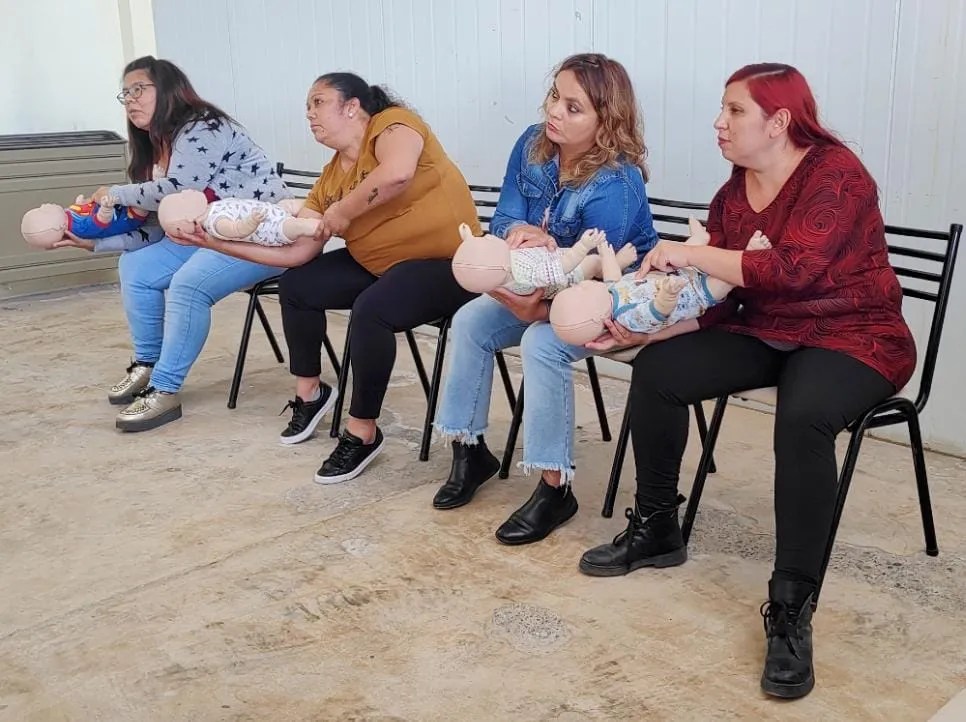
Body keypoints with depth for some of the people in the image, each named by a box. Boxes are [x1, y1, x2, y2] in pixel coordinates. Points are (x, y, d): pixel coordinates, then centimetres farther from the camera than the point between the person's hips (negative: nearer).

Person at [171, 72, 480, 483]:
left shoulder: (391, 123, -13)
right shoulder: (330, 178, 6)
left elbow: (396, 173, -37)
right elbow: (294, 251, 0)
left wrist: (342, 212, -23)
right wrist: (219, 241, -5)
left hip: (446, 263, -9)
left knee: (370, 309, -33)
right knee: (297, 284, 8)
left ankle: (363, 433, -15)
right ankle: (310, 391, 26)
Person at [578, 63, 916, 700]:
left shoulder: (834, 171, -15)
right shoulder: (733, 194, 6)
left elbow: (794, 269, -31)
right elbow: (714, 302, 0)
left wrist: (690, 253, -24)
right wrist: (647, 329, -16)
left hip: (853, 337, -7)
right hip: (762, 333, 7)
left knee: (803, 418, -37)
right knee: (658, 369, -11)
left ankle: (792, 610, -27)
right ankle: (656, 527, 6)